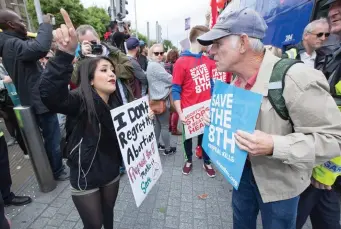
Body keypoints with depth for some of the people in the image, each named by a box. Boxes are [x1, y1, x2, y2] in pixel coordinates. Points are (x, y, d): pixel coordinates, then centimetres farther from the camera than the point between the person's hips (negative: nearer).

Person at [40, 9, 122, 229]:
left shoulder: (116, 102, -4)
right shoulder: (80, 100, -22)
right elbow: (49, 93, -43)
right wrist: (65, 54, -53)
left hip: (111, 172, 5)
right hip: (85, 178, -5)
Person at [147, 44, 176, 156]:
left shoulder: (152, 65, 14)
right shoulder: (155, 66, -19)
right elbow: (171, 80, -17)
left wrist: (168, 87, -1)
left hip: (156, 99, 10)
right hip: (161, 100, -10)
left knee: (157, 124, 18)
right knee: (165, 126, 2)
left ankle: (156, 144, 30)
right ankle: (167, 149, 16)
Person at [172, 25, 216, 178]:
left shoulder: (207, 60, 2)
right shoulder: (181, 62, -14)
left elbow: (210, 83, 12)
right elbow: (175, 90, -14)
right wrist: (180, 113, -19)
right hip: (189, 110, -4)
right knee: (188, 136, 16)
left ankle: (207, 162, 38)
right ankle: (189, 160, 41)